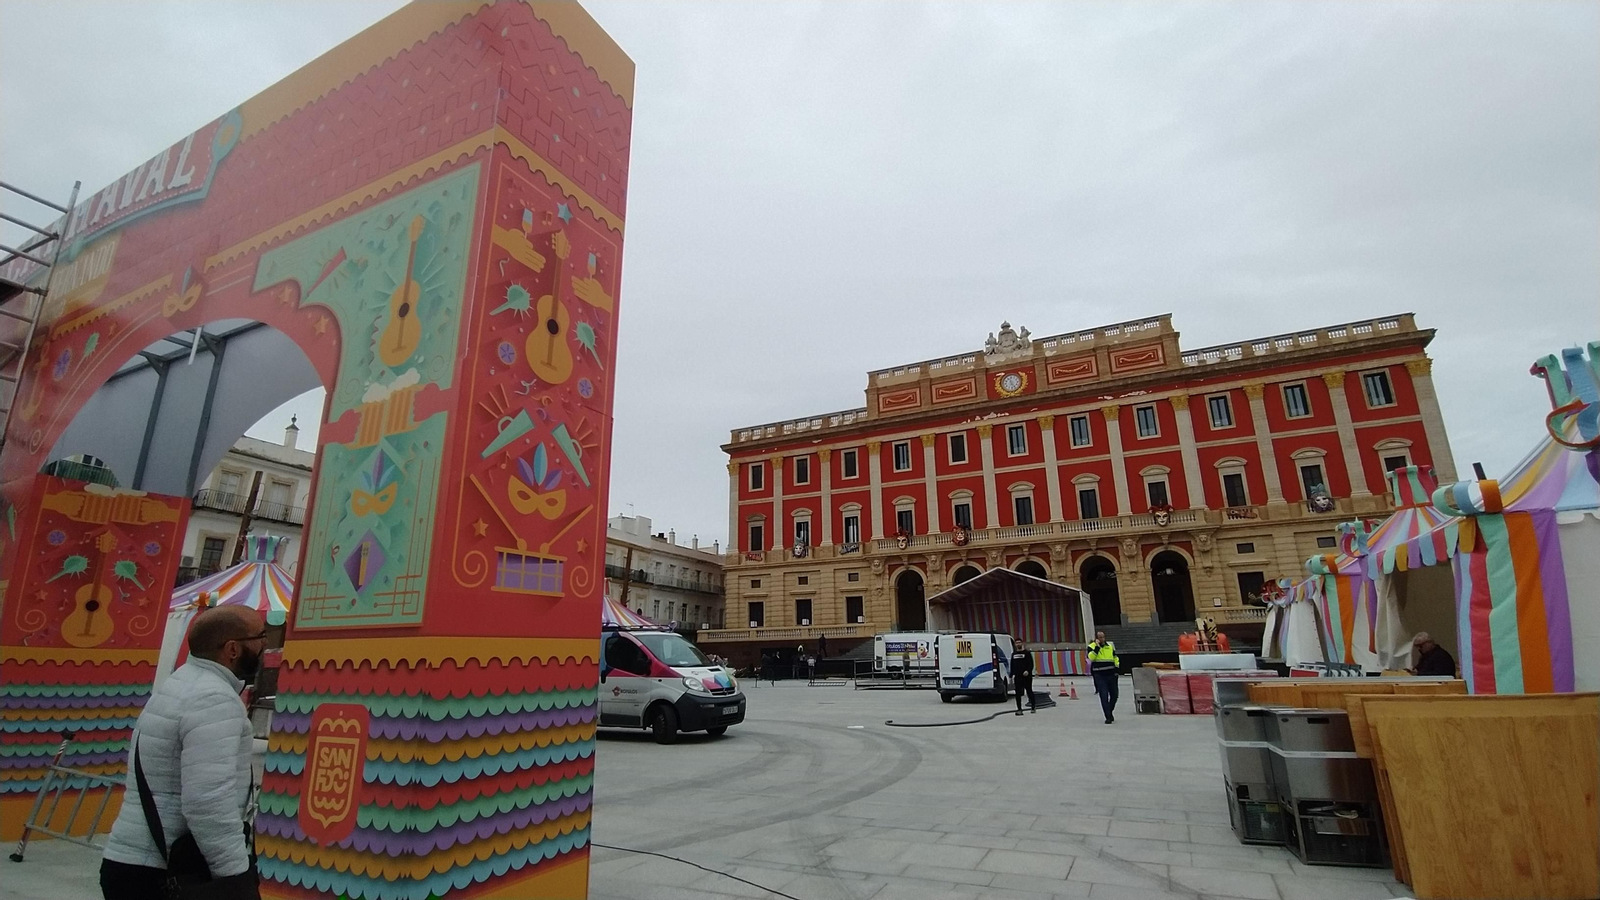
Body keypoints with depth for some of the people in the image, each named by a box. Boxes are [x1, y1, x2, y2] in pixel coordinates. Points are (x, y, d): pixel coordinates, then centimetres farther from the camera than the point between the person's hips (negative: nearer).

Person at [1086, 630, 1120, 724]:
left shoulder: (1110, 646, 11)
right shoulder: (1092, 646, -3)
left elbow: (1115, 658, 20)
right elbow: (1091, 657, -21)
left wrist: (1116, 668, 10)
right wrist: (1097, 647, -22)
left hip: (1111, 674, 5)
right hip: (1099, 675, -5)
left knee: (1114, 695, 10)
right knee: (1104, 696, -8)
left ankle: (1109, 712, 33)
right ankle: (1108, 717, -3)